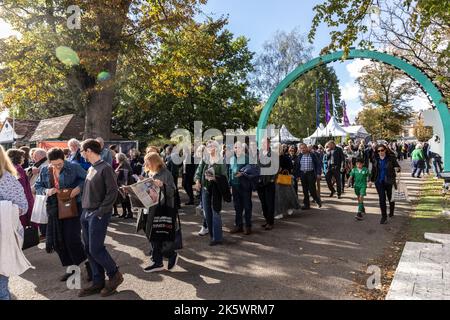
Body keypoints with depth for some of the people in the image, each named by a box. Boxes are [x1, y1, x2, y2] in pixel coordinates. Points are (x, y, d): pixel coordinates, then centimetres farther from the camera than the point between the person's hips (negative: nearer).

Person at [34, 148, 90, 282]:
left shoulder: (73, 167, -8)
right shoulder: (44, 171, 5)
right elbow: (37, 186, 12)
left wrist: (79, 188, -20)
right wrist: (46, 191, -9)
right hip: (54, 209, 5)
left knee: (72, 239, -8)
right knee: (57, 241, 10)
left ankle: (88, 265, 12)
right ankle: (71, 267, 27)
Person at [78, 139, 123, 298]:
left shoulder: (105, 168, -12)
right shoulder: (90, 169, 14)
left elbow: (113, 191, -17)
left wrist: (100, 211, -18)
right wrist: (85, 210, 10)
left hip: (98, 215, -8)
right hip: (86, 213, 8)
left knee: (96, 249, -6)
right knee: (89, 249, 10)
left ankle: (115, 275, 14)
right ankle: (98, 282, 21)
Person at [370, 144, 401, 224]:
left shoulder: (391, 158, -6)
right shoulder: (376, 159, 3)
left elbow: (397, 166, -1)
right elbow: (373, 170, 11)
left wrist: (397, 169, -24)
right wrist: (371, 180, 10)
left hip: (389, 181, -1)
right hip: (379, 182, 1)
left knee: (390, 198, 15)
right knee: (382, 199, -4)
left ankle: (391, 211, 43)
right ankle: (384, 217, 3)